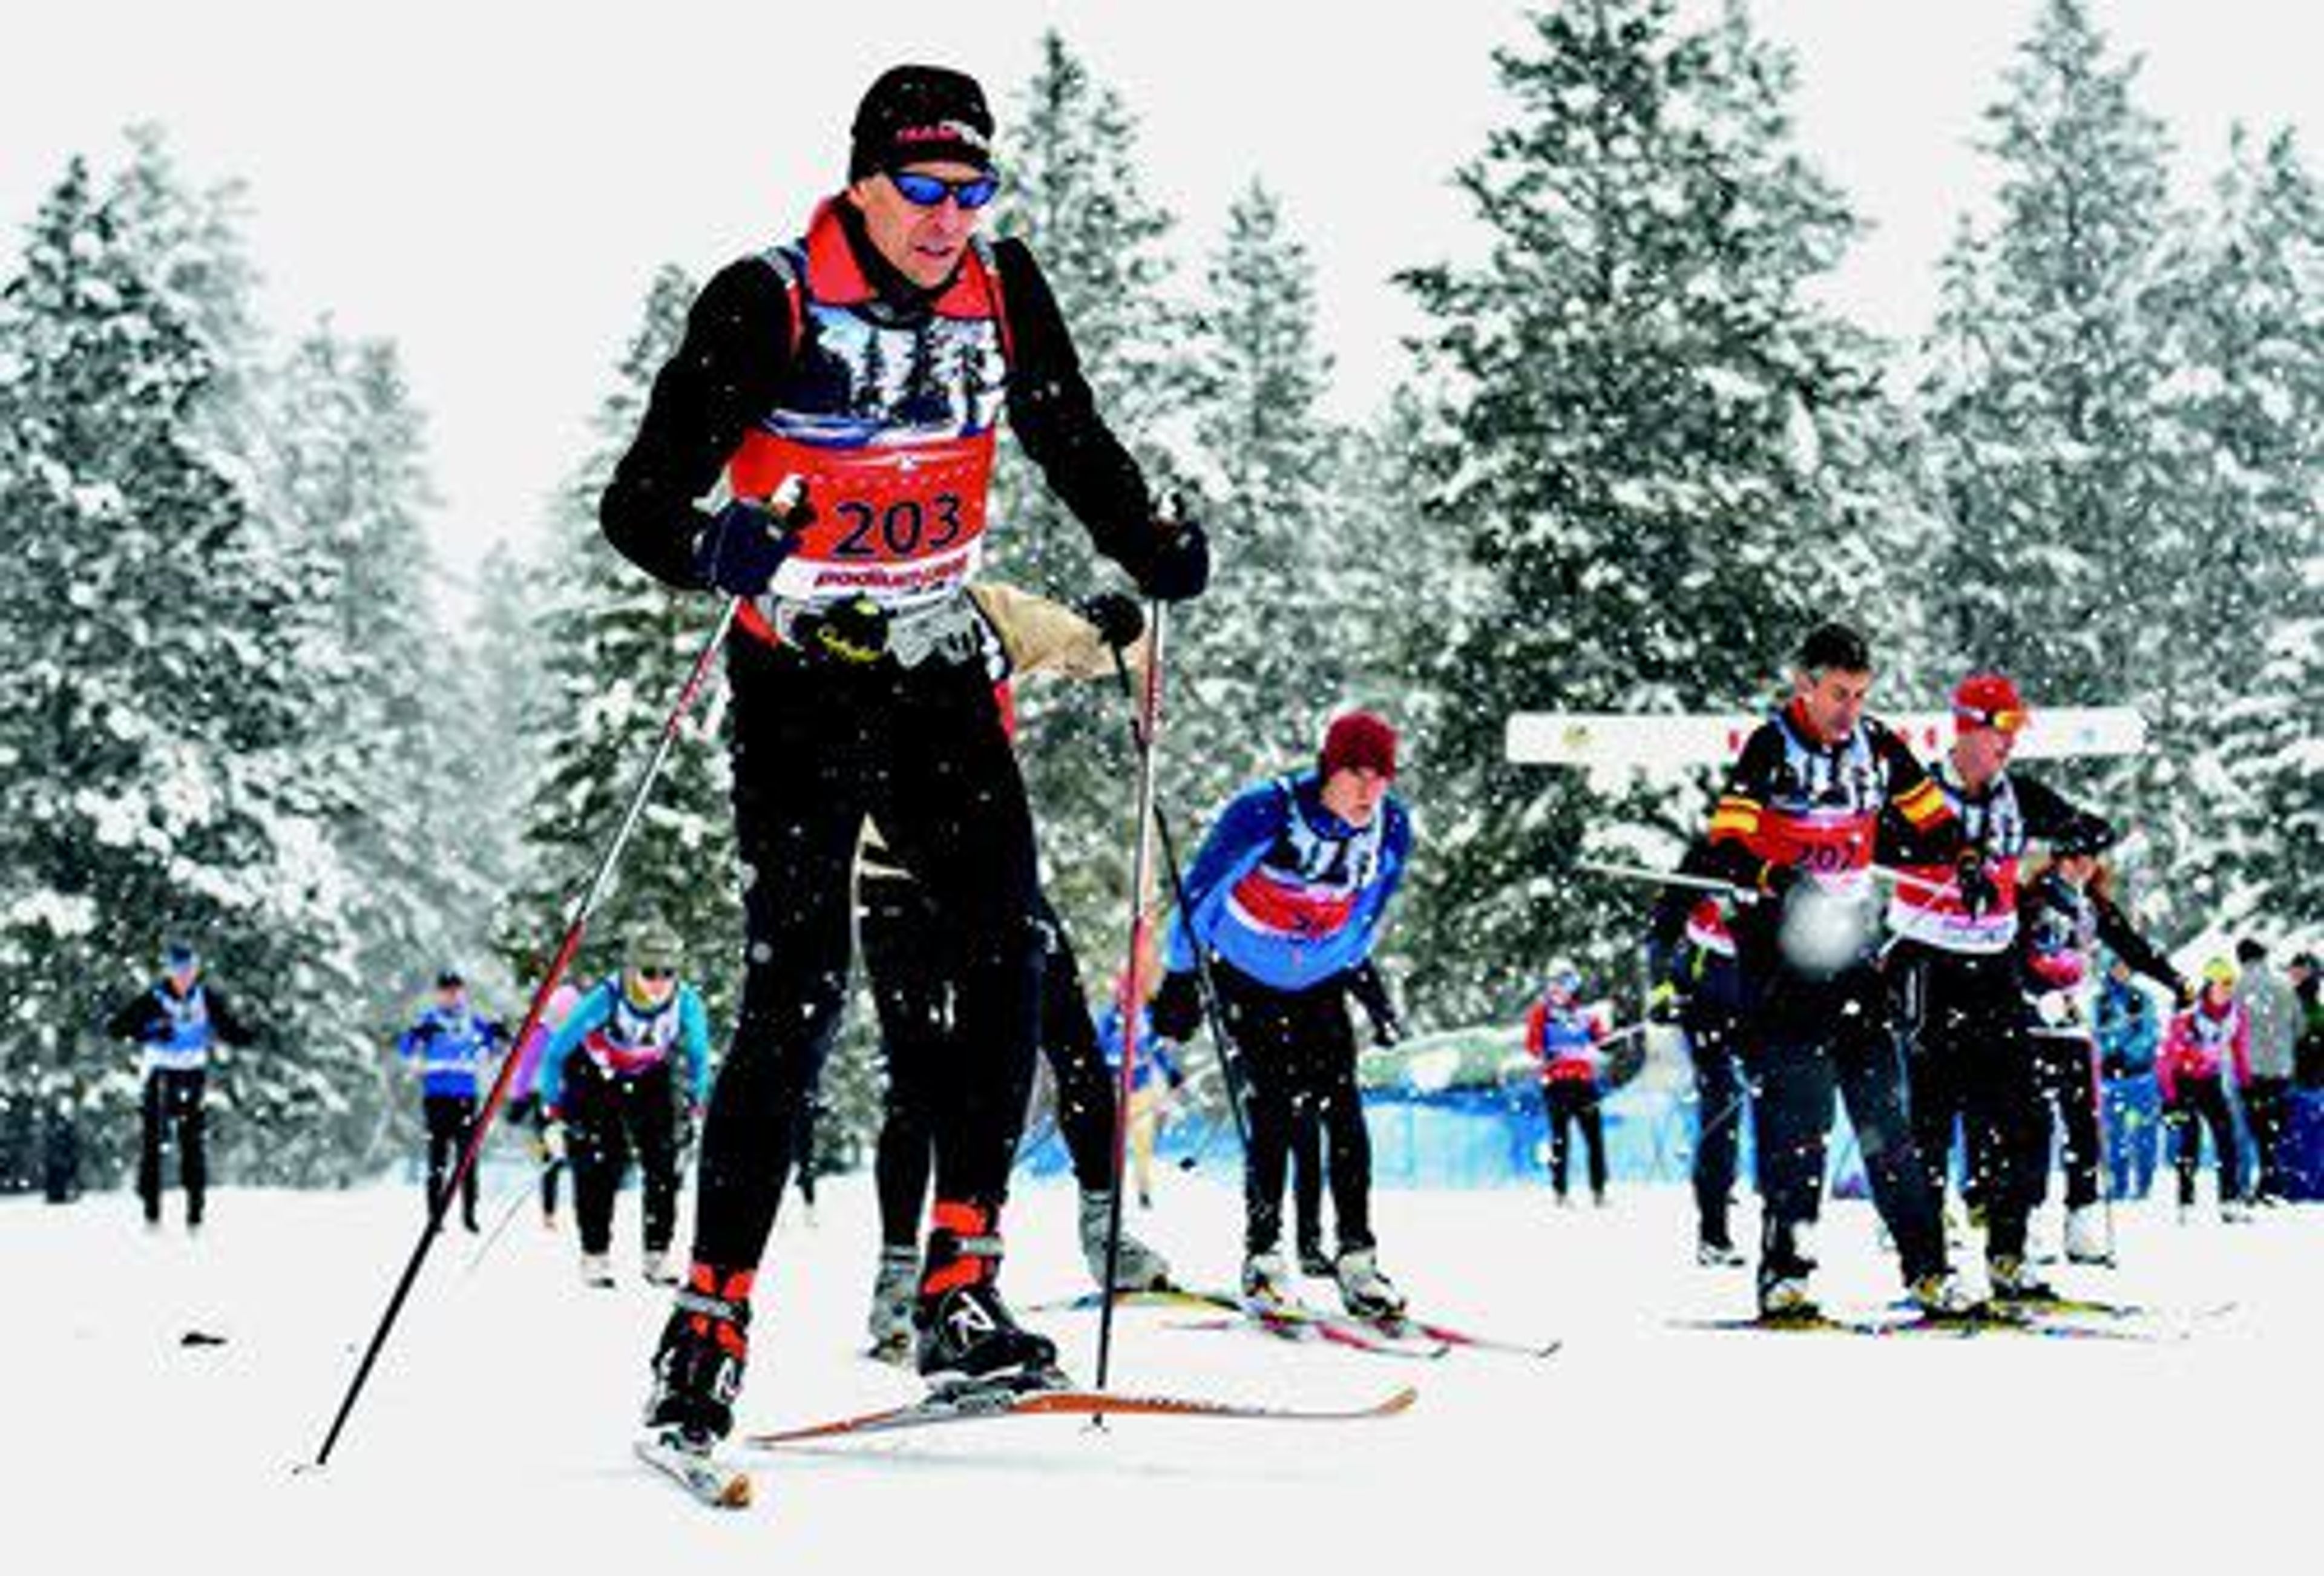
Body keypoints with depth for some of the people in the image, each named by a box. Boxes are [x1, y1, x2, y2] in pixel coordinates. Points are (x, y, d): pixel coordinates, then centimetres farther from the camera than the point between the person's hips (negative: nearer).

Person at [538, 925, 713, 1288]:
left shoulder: (687, 1004, -26)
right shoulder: (604, 1000, -34)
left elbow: (698, 1055, -2)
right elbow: (556, 1053, -20)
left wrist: (696, 1106, 0)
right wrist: (553, 1113, -16)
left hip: (650, 1080, 3)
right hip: (593, 1077, -3)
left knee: (662, 1162, -7)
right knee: (600, 1162, -14)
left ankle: (657, 1254, 2)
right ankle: (594, 1254, -5)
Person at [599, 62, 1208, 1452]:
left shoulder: (1002, 293, 0)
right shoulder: (767, 308, -15)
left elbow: (1074, 443, 15)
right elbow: (637, 503, -18)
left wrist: (1154, 553, -2)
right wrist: (717, 547, -39)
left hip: (940, 676, 5)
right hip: (803, 684, -5)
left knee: (1008, 947, -10)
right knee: (799, 992, -13)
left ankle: (962, 1295, -4)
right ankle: (709, 1330, -6)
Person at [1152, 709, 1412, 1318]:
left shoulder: (1392, 828, -12)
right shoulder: (1267, 812, -27)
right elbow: (1199, 893, -16)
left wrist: (1367, 982, 13)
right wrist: (1181, 980, -13)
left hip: (1319, 982, 4)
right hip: (1244, 976, -4)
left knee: (1342, 1109, -8)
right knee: (1272, 1109, -13)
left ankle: (1357, 1255, -6)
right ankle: (1263, 1254, -4)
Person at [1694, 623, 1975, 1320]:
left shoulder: (1876, 746, 7)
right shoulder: (1771, 749, -8)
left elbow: (1929, 815, 19)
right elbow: (1724, 849, -15)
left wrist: (1964, 860, 0)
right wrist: (1778, 879, -34)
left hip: (1852, 948, 5)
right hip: (1780, 949, -5)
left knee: (1885, 1112, 3)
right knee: (1796, 1116, -11)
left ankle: (1926, 1267, 4)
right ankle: (1783, 1271, -7)